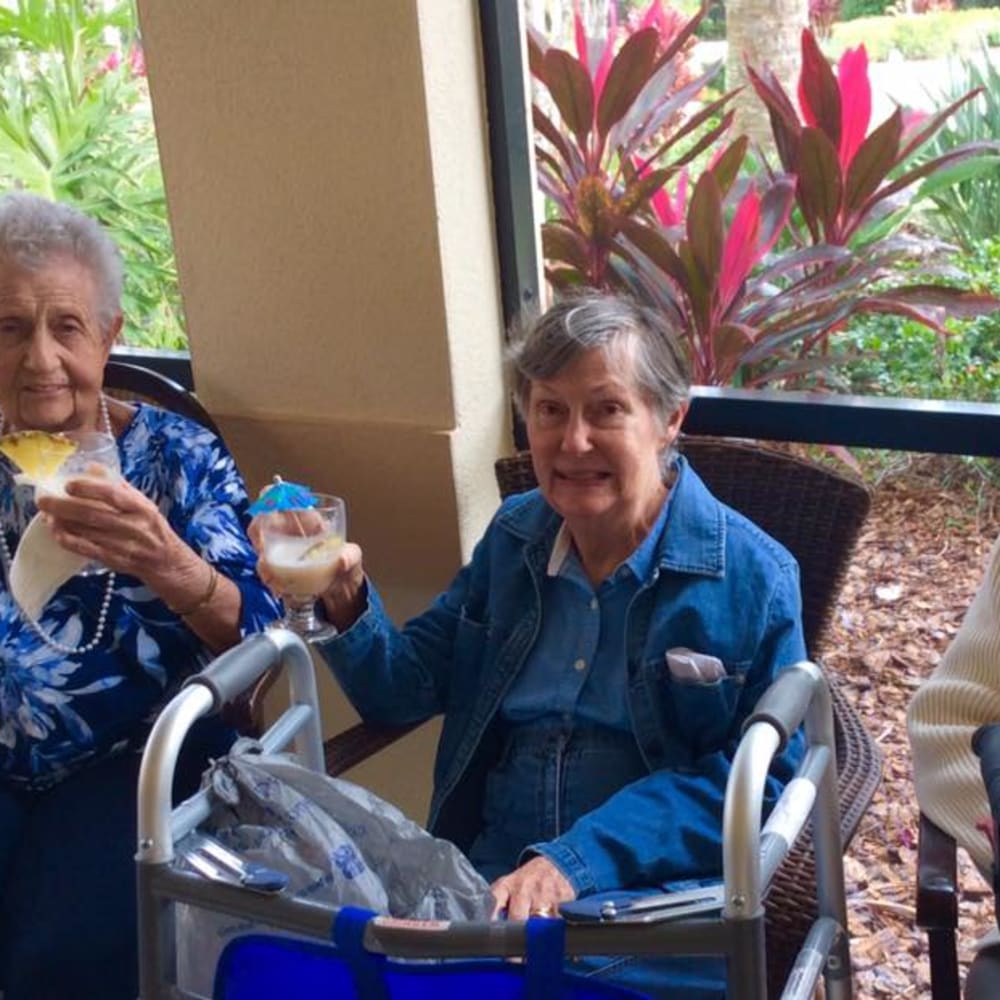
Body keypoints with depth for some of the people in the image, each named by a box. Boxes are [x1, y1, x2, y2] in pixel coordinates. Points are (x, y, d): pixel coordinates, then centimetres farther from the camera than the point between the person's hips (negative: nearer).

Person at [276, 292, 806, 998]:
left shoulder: (751, 576, -4)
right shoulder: (514, 537, 12)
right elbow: (407, 690, 15)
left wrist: (576, 861, -19)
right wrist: (344, 603, -7)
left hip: (655, 889, -4)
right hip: (488, 882, 4)